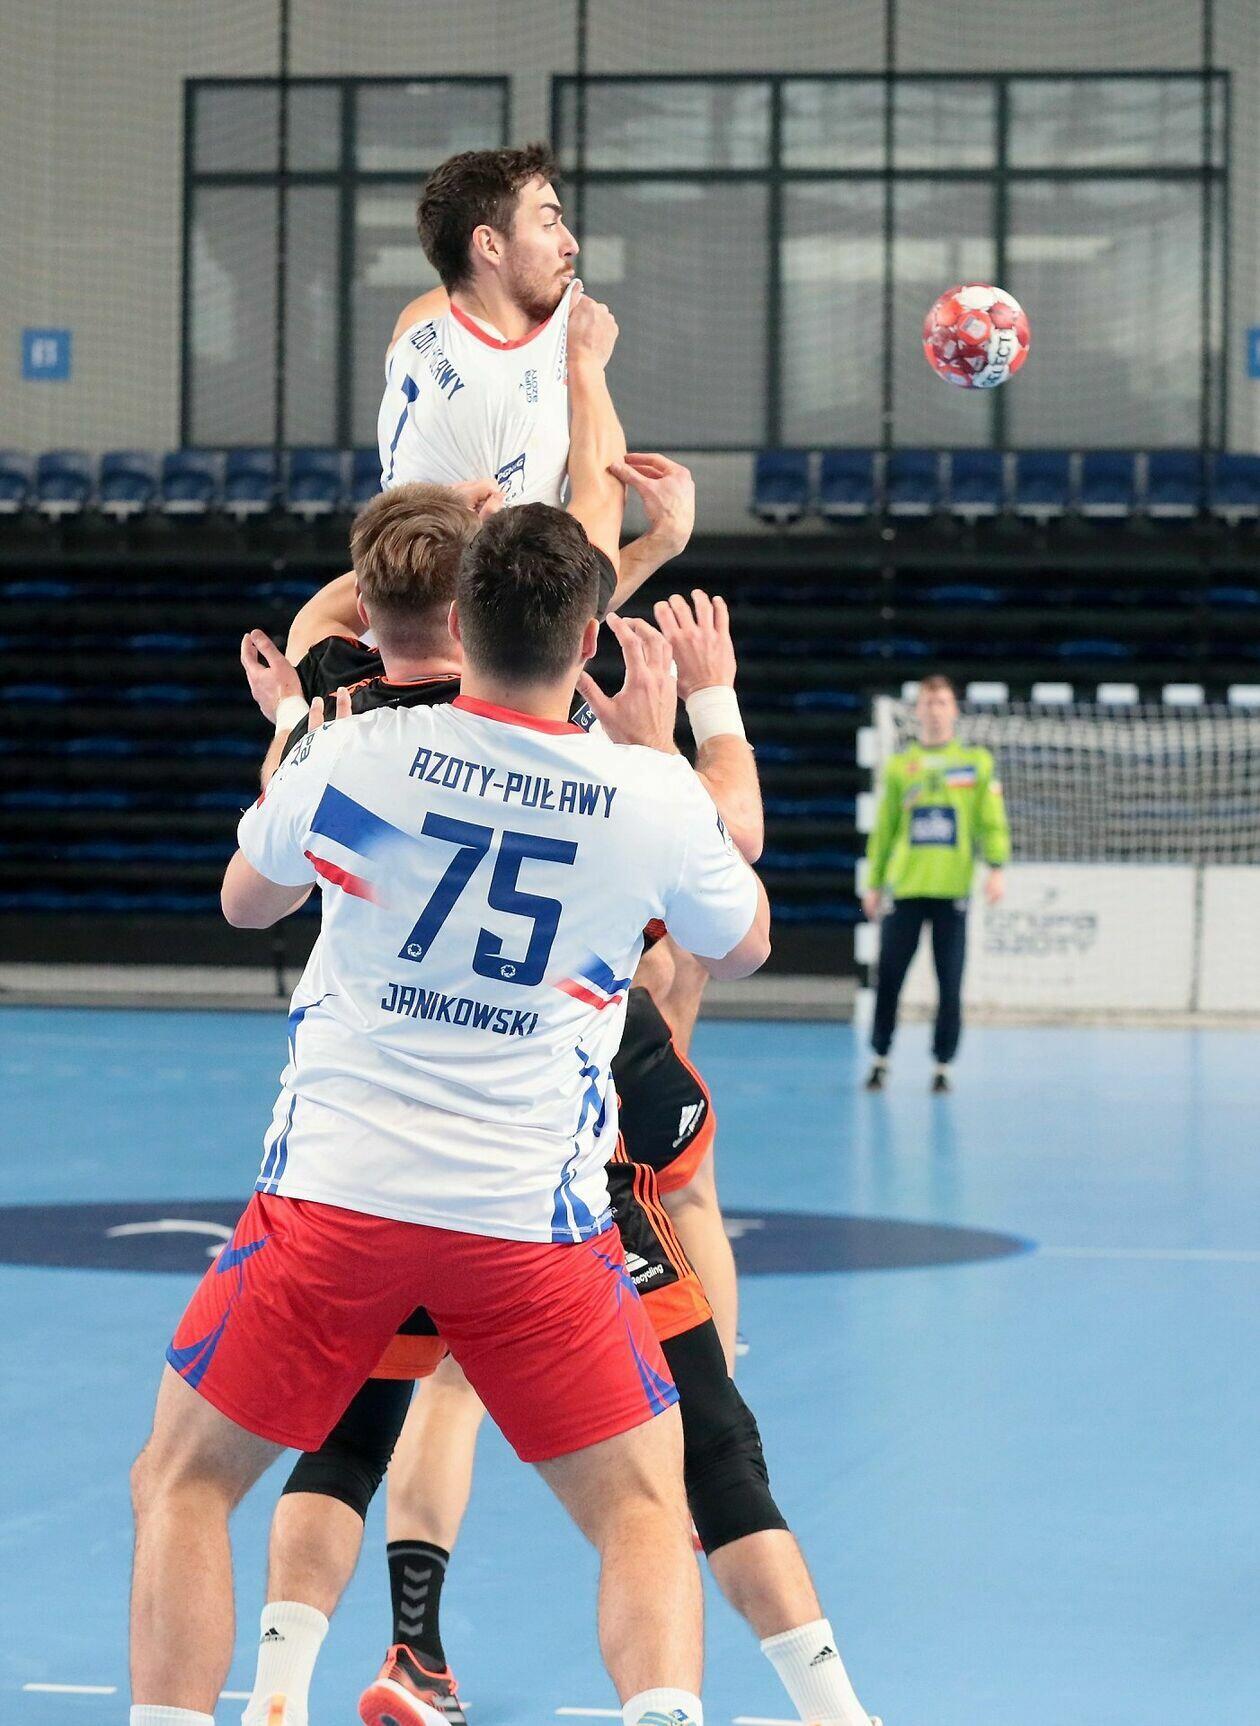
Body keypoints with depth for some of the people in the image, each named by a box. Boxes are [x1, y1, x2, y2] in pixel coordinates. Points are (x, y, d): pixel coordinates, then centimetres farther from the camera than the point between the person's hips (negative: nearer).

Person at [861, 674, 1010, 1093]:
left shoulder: (976, 762, 8)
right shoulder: (899, 767, 11)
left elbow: (992, 822, 3)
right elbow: (883, 829, 13)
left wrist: (997, 868, -10)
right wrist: (874, 883, 10)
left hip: (952, 888, -1)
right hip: (905, 888, 1)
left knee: (950, 983, 0)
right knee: (889, 976, -2)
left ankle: (943, 1064, 9)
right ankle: (880, 1058, 12)